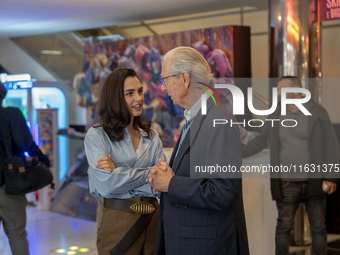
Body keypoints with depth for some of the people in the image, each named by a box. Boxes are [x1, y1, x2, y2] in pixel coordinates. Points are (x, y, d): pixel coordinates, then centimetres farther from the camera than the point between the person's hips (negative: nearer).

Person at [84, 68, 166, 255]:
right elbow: (106, 186, -16)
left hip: (152, 219, 4)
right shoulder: (97, 135, -5)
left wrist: (120, 174, -15)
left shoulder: (151, 136, 8)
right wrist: (147, 173, -8)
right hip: (117, 223, -4)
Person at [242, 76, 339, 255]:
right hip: (286, 184, 2)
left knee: (318, 227, 6)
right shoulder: (275, 115, 7)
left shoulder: (317, 112, -1)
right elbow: (261, 141, 15)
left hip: (314, 182, -1)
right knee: (284, 227, 2)